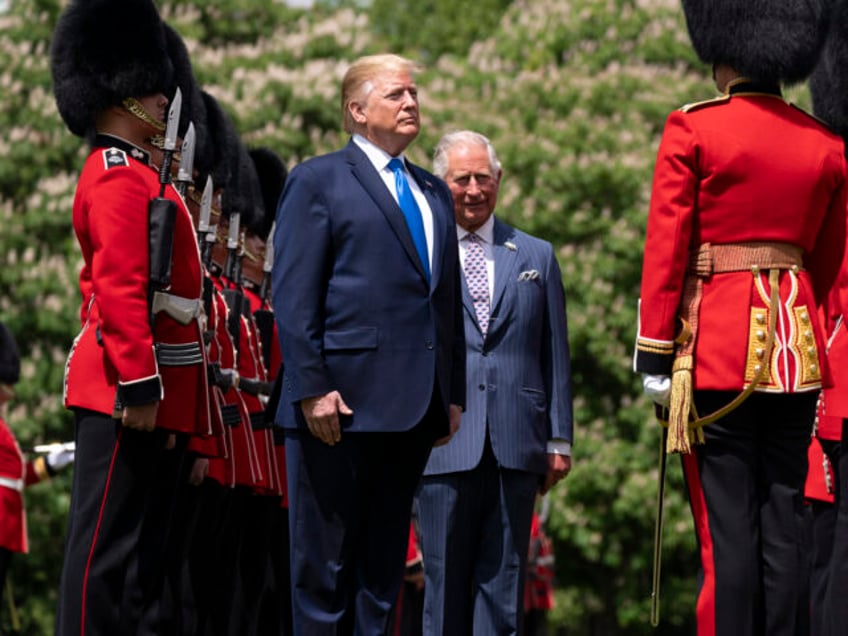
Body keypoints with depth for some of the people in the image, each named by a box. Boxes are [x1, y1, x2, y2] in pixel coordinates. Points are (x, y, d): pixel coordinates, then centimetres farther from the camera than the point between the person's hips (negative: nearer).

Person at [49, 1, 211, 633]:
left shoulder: (136, 174, 21)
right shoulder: (121, 177, -11)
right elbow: (119, 290, -20)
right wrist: (139, 384, -25)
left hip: (158, 396, 11)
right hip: (131, 391, -11)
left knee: (145, 541, 10)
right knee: (108, 541, -9)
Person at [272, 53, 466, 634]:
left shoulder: (433, 193, 19)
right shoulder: (318, 181, 0)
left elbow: (448, 299, 18)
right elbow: (292, 296, -7)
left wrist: (454, 394, 12)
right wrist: (312, 387, -15)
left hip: (413, 408, 6)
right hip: (342, 401, -6)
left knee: (384, 564, 9)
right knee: (326, 563, -2)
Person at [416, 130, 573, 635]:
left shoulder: (537, 257, 14)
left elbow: (556, 356, 13)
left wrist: (559, 440, 7)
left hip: (516, 444, 2)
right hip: (444, 443, -2)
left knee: (504, 579, 2)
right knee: (446, 578, 1)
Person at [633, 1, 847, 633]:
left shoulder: (692, 130, -5)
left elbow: (665, 251, -6)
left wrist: (654, 356, -3)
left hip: (719, 345, -4)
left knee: (728, 524, -4)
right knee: (785, 522, 5)